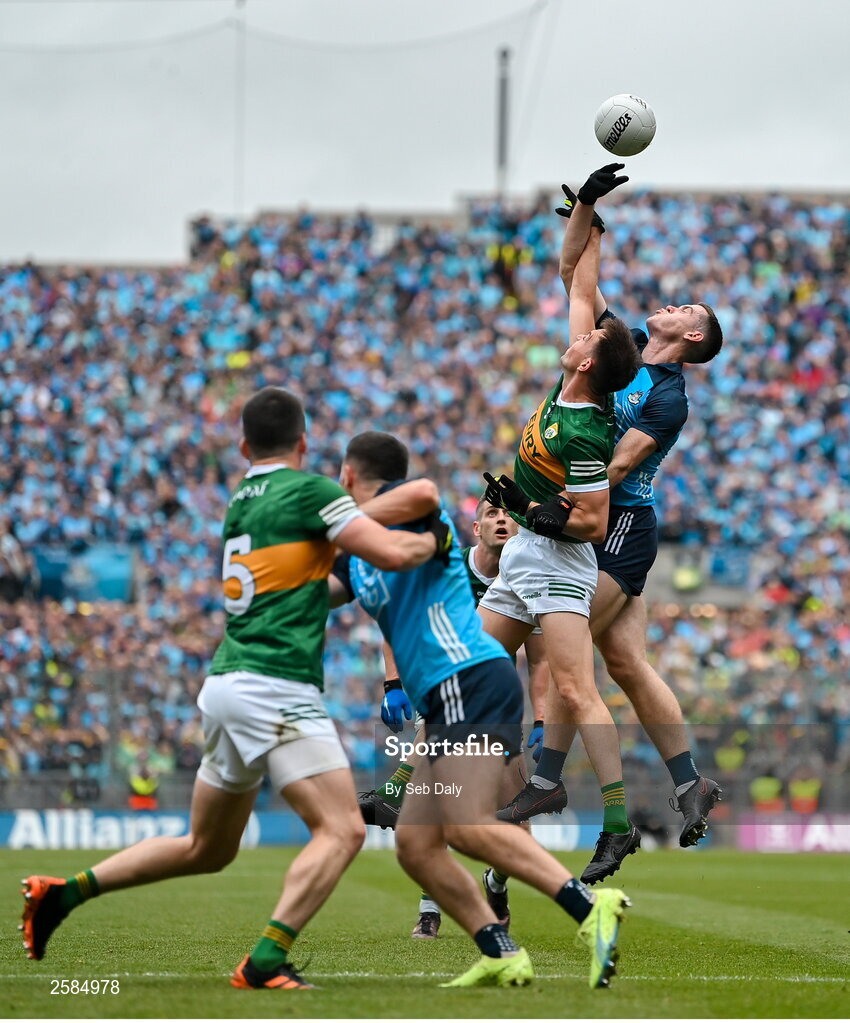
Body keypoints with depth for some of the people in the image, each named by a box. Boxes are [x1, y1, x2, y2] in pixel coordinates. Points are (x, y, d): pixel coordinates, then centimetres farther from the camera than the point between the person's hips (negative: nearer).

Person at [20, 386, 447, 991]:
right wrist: (435, 539, 8)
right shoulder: (308, 490, -5)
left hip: (226, 686, 9)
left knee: (207, 849, 21)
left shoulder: (239, 503, 19)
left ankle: (63, 893, 20)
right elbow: (392, 553, -11)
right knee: (342, 831, -14)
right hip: (276, 688, -9)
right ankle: (267, 962, -28)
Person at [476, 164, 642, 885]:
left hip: (558, 561, -10)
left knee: (575, 691, -19)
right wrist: (588, 210, 11)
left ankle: (619, 819, -24)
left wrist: (527, 508, -17)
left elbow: (593, 523, -20)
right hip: (523, 556, 10)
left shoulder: (582, 435, -21)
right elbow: (584, 286, 11)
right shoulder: (567, 386, 2)